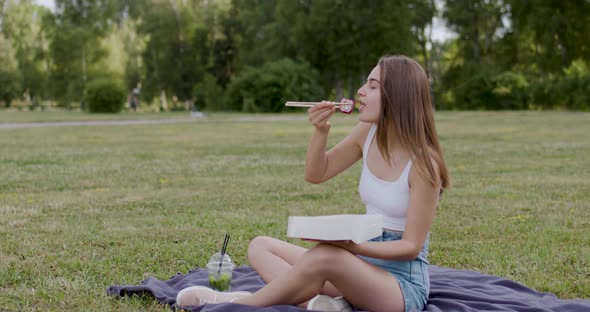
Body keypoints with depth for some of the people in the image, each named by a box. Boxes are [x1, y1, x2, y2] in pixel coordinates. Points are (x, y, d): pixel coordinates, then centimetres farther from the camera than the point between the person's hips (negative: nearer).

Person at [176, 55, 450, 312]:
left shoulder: (423, 164, -18)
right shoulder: (368, 133, 0)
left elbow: (412, 246, -17)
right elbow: (316, 174, 9)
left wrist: (353, 245, -32)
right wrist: (320, 131, -10)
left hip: (403, 285, -7)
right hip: (364, 265, 8)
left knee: (325, 255, -37)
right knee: (260, 247, 0)